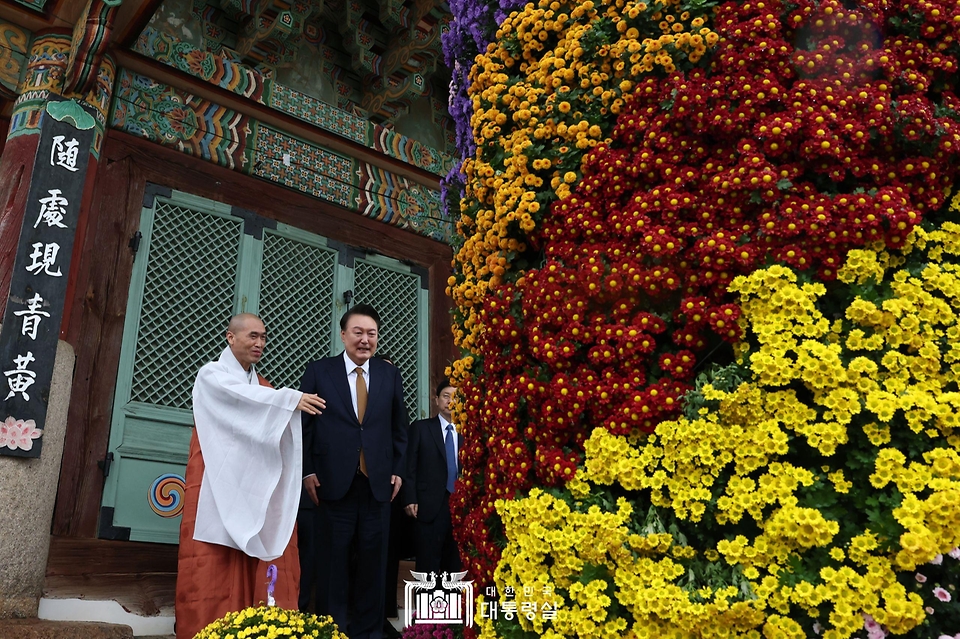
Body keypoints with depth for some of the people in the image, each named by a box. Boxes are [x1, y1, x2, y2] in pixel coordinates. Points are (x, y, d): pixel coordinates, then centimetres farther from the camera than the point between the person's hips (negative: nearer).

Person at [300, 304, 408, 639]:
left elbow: (399, 428, 13)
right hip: (333, 483, -2)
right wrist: (308, 472, -4)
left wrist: (398, 470, 7)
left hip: (378, 483, 2)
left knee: (373, 561, 9)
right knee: (332, 561, 6)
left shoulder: (390, 374, 9)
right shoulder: (318, 371, 2)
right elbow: (304, 424, 2)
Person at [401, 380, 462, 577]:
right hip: (430, 506, -2)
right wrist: (410, 499, -7)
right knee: (428, 565, 0)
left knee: (455, 565, 8)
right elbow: (410, 466, 1)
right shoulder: (420, 428, 4)